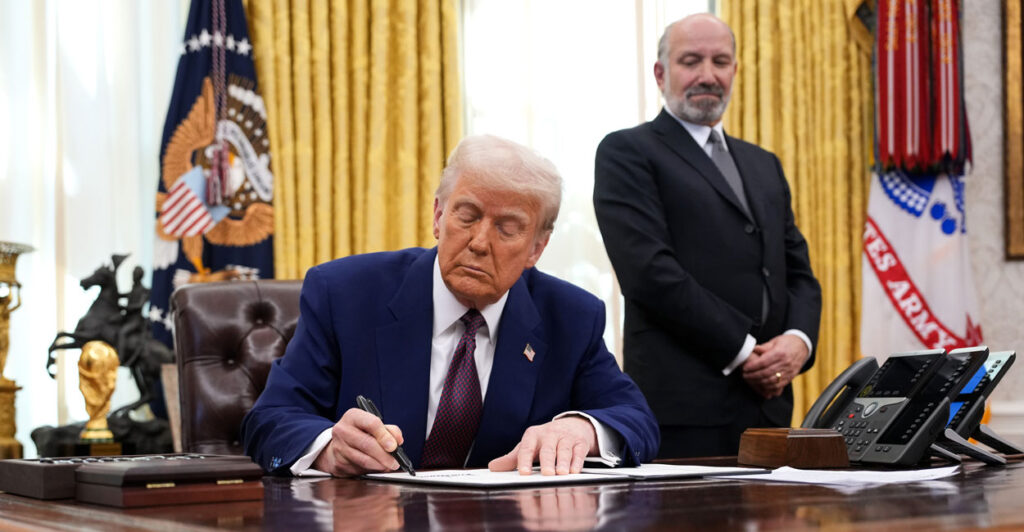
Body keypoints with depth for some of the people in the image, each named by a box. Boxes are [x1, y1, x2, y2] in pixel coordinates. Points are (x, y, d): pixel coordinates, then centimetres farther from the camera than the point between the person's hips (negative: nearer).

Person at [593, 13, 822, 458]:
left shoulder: (763, 166, 23)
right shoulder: (627, 153, 1)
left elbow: (799, 272, 18)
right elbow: (650, 270, -11)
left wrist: (799, 340, -4)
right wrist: (743, 351, -13)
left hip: (767, 402, 6)